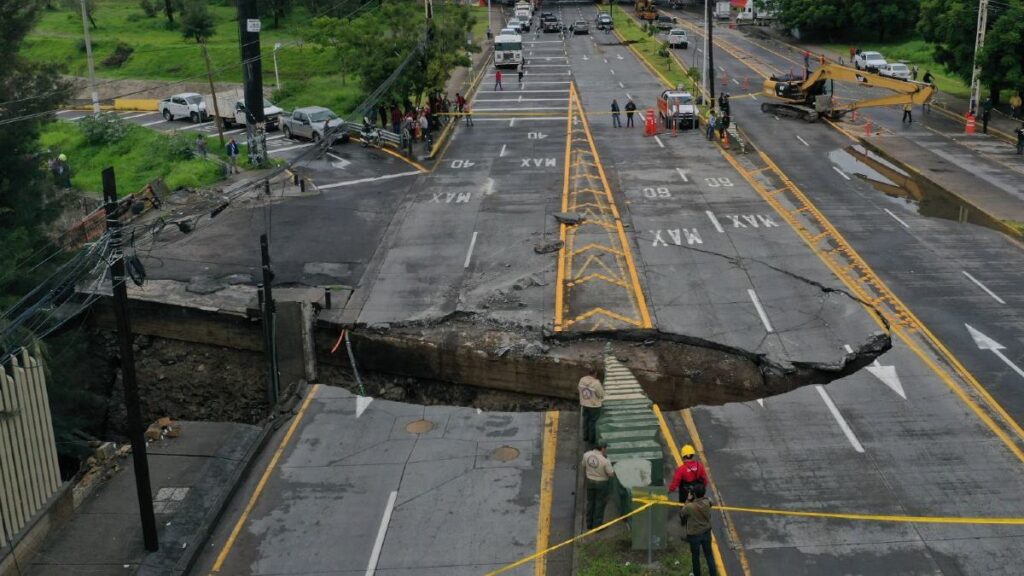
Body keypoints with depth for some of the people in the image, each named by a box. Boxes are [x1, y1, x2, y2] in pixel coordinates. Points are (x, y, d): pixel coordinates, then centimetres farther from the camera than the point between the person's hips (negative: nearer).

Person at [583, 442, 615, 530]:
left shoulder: (586, 455, -10)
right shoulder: (605, 461, -26)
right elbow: (612, 474, -17)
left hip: (590, 481, 5)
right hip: (601, 483, -5)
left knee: (590, 502, 19)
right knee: (600, 503, 10)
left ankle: (589, 524, 30)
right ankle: (597, 524, 18)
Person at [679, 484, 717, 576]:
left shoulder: (689, 507, -27)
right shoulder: (707, 503, -17)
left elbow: (681, 514, -6)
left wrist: (687, 502, -4)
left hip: (694, 535, -3)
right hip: (706, 533, 3)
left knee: (695, 556, 18)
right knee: (709, 555, 16)